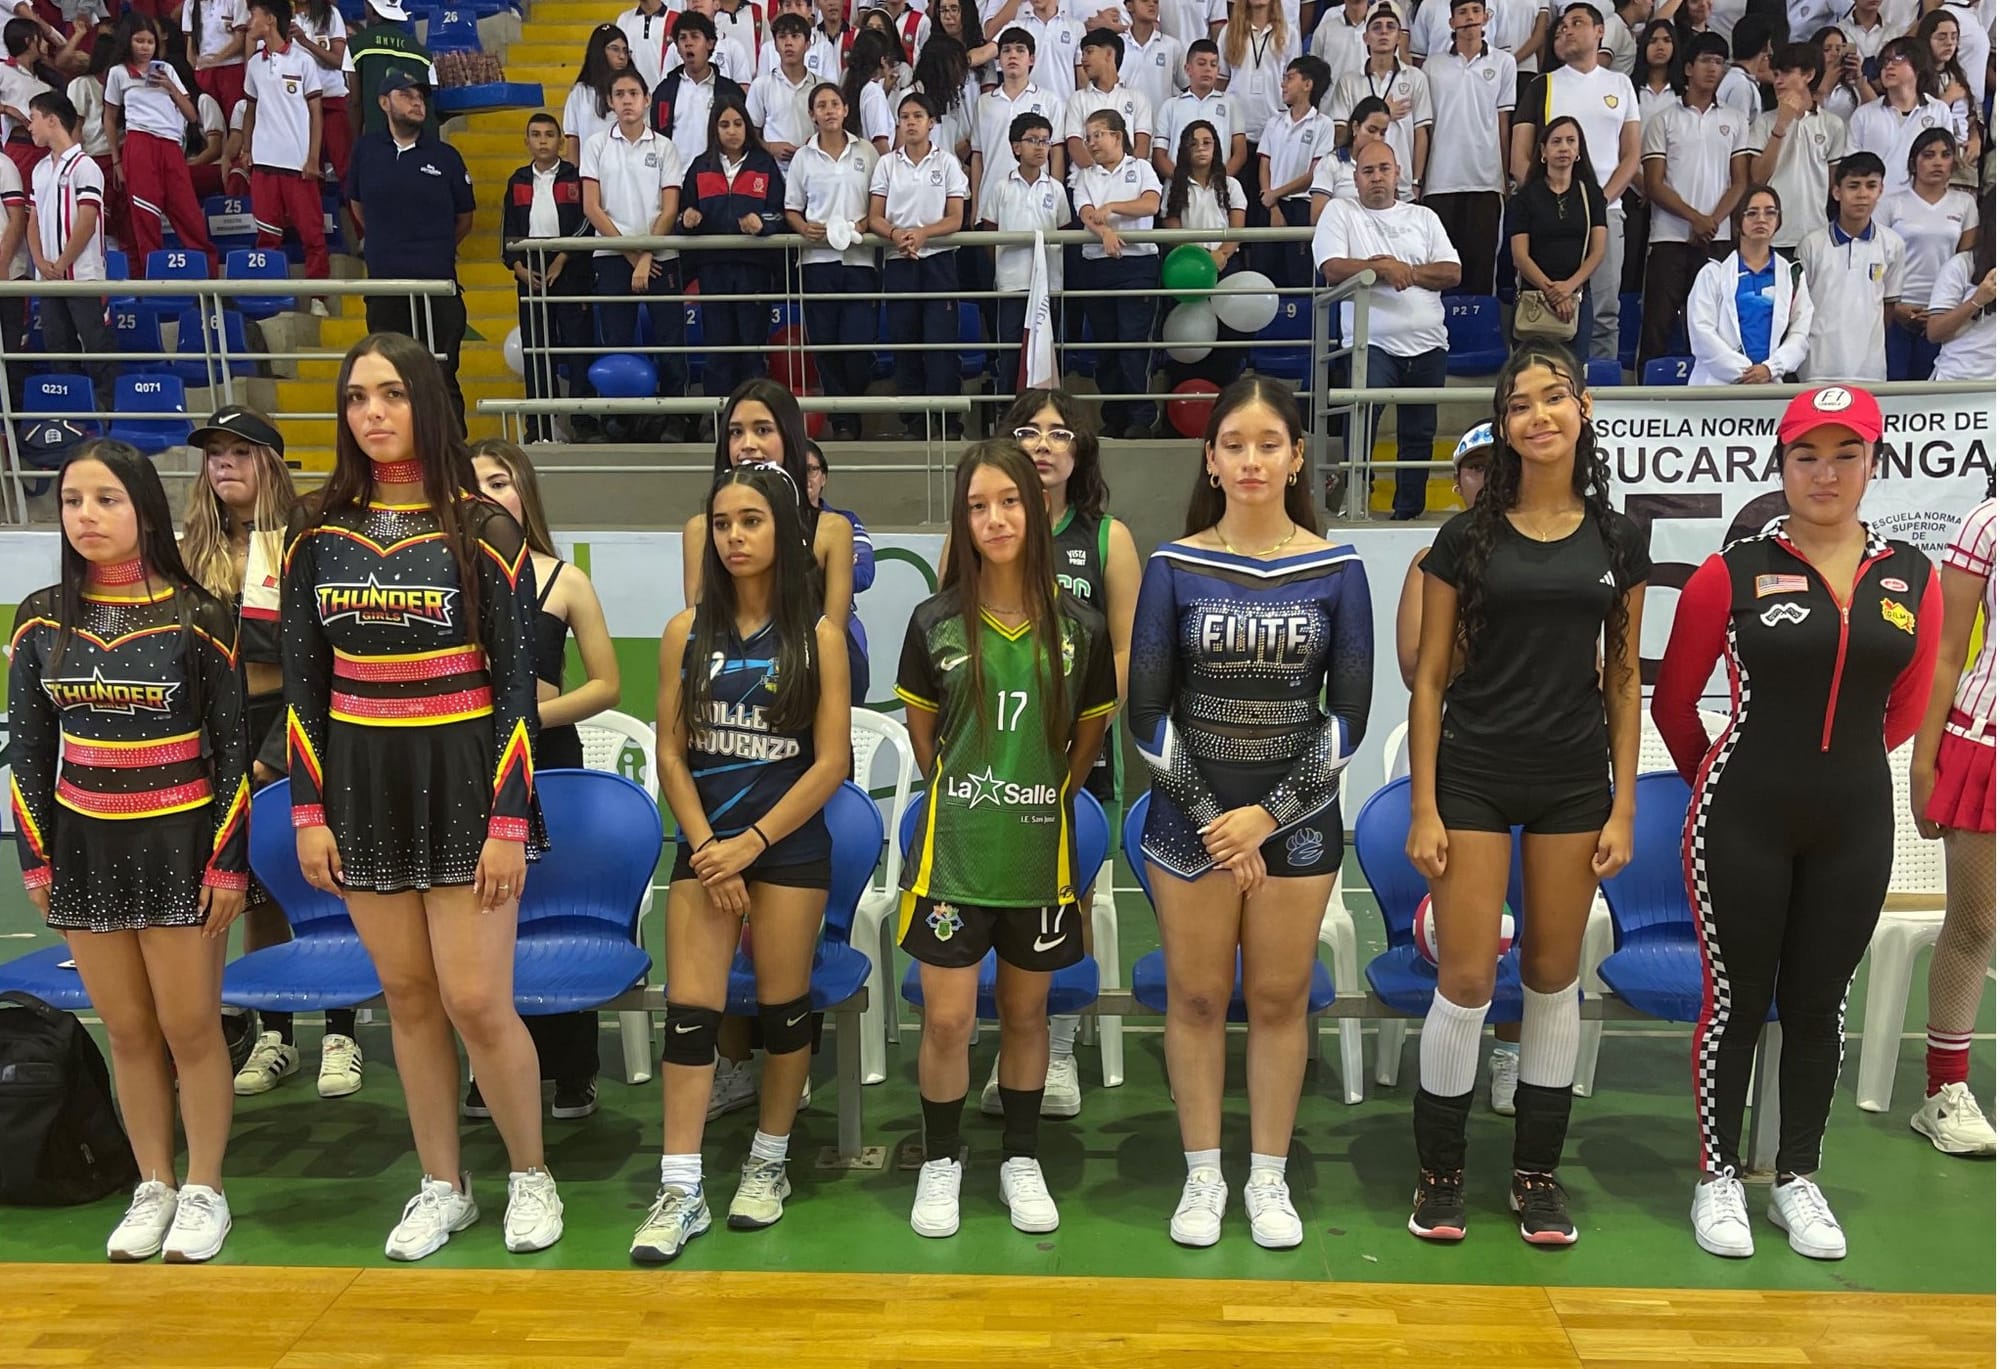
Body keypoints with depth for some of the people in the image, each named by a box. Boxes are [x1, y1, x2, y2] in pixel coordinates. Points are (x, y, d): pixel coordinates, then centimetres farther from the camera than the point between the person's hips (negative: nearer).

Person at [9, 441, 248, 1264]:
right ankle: (153, 1189, 23)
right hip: (84, 848, 3)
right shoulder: (41, 619, 3)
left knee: (190, 1028, 2)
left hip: (179, 844, -3)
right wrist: (35, 858, 5)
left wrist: (228, 862, -8)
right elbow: (27, 748, 9)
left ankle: (204, 1191, 17)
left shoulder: (196, 617, -6)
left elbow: (233, 747, -4)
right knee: (127, 1032, 10)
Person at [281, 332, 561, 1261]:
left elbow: (516, 683, -6)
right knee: (407, 996, 10)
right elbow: (302, 683, 8)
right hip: (360, 782, 4)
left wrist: (508, 822, -11)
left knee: (476, 1002, -5)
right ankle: (442, 1187, 26)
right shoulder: (316, 532, 5)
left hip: (463, 778, -3)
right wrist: (307, 810, 2)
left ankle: (530, 1175, 18)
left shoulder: (484, 530, -5)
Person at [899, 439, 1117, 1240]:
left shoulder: (1079, 628, -3)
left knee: (1026, 1011, 14)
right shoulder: (936, 623, -4)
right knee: (946, 1019, 3)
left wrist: (1045, 799, 11)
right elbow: (922, 730, 8)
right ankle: (940, 1161, 24)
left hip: (1041, 855, 1)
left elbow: (1089, 737, 9)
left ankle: (1020, 1159, 31)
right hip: (953, 851, 0)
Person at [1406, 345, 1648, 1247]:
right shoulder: (1467, 537, -1)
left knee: (1553, 978, 9)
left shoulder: (1617, 540, 5)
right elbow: (1430, 679, -2)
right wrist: (1423, 809, -7)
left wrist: (1624, 807, 2)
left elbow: (1623, 679, 7)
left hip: (1574, 782, 2)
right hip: (1474, 776, -2)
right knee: (1465, 981, -3)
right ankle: (1439, 1174, 14)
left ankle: (1537, 1176, 23)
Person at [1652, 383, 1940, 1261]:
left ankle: (1799, 1181, 27)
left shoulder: (1910, 577, 3)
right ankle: (1719, 1178, 20)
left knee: (1817, 1003, 13)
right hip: (1744, 822, -3)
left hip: (1854, 822, 3)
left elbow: (1907, 707, 16)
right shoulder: (1734, 572, -7)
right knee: (1736, 1000, 5)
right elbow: (1673, 700, 1)